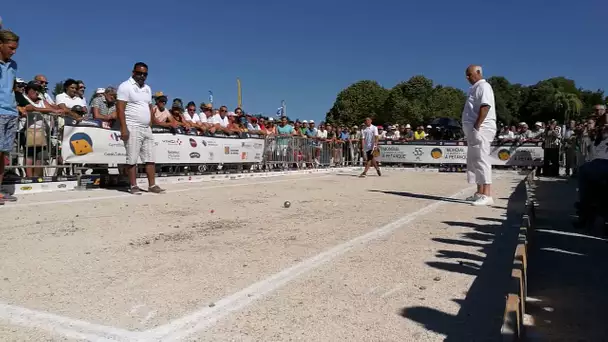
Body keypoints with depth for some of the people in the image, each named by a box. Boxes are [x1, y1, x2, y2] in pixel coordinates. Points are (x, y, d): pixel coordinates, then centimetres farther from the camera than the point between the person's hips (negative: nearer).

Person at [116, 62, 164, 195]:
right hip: (132, 128, -7)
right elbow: (120, 108, -11)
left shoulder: (147, 88, 18)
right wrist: (124, 128, -19)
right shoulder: (125, 86, -5)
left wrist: (150, 124, 12)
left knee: (150, 158, 6)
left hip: (147, 129, 7)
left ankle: (152, 185, 10)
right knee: (132, 159, -3)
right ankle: (133, 186, 3)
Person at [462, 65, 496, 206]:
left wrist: (476, 127, -24)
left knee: (481, 160, -14)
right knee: (474, 161, 13)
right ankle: (480, 193, 20)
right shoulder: (475, 88, 22)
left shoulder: (483, 86, -8)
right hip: (474, 130, 10)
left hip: (480, 129, -10)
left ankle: (486, 195, -17)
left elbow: (485, 107, -20)